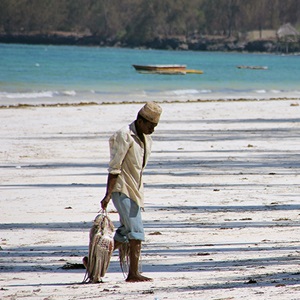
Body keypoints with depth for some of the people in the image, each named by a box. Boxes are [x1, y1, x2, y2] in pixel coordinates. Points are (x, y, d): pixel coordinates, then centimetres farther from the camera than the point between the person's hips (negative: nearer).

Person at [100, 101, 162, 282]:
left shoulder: (146, 139, 12)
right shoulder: (125, 136, -15)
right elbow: (115, 167, -17)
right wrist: (108, 194, -20)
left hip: (134, 191, 9)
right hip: (122, 190, -9)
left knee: (125, 233, 10)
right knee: (136, 232, -11)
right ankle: (134, 273, -9)